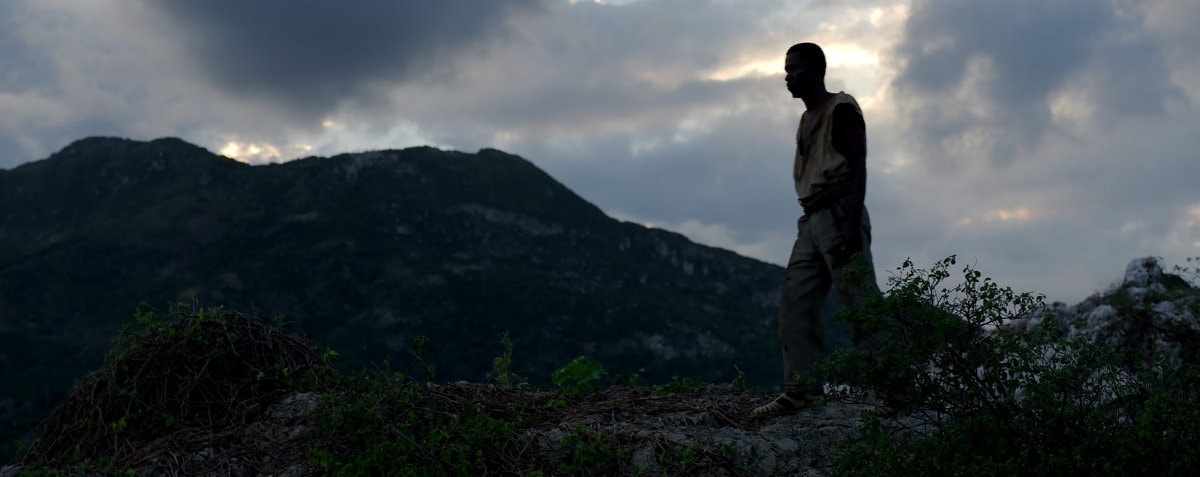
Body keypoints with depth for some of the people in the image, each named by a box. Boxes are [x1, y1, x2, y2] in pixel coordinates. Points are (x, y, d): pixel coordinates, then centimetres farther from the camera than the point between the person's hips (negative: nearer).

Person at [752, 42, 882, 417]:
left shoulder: (841, 109, -4)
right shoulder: (807, 119, 22)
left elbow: (858, 168, -13)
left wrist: (853, 226, -22)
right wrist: (812, 222, 16)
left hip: (839, 214, -9)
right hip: (811, 220, 9)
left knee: (859, 302, -11)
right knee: (796, 302, 0)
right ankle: (802, 389, -2)